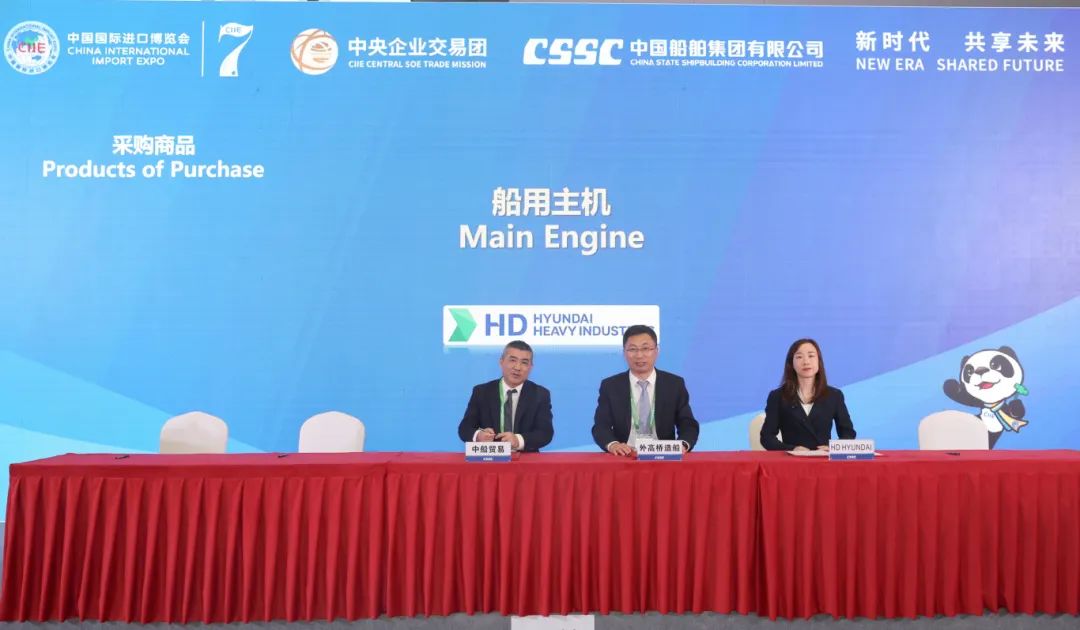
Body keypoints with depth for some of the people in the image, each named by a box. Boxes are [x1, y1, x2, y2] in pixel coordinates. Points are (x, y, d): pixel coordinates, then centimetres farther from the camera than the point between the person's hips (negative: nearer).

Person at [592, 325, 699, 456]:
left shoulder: (675, 384, 8)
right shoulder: (610, 386, 7)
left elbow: (688, 425, 4)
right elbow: (601, 426, -2)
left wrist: (683, 444, -19)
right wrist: (612, 445, -24)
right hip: (625, 457, 0)